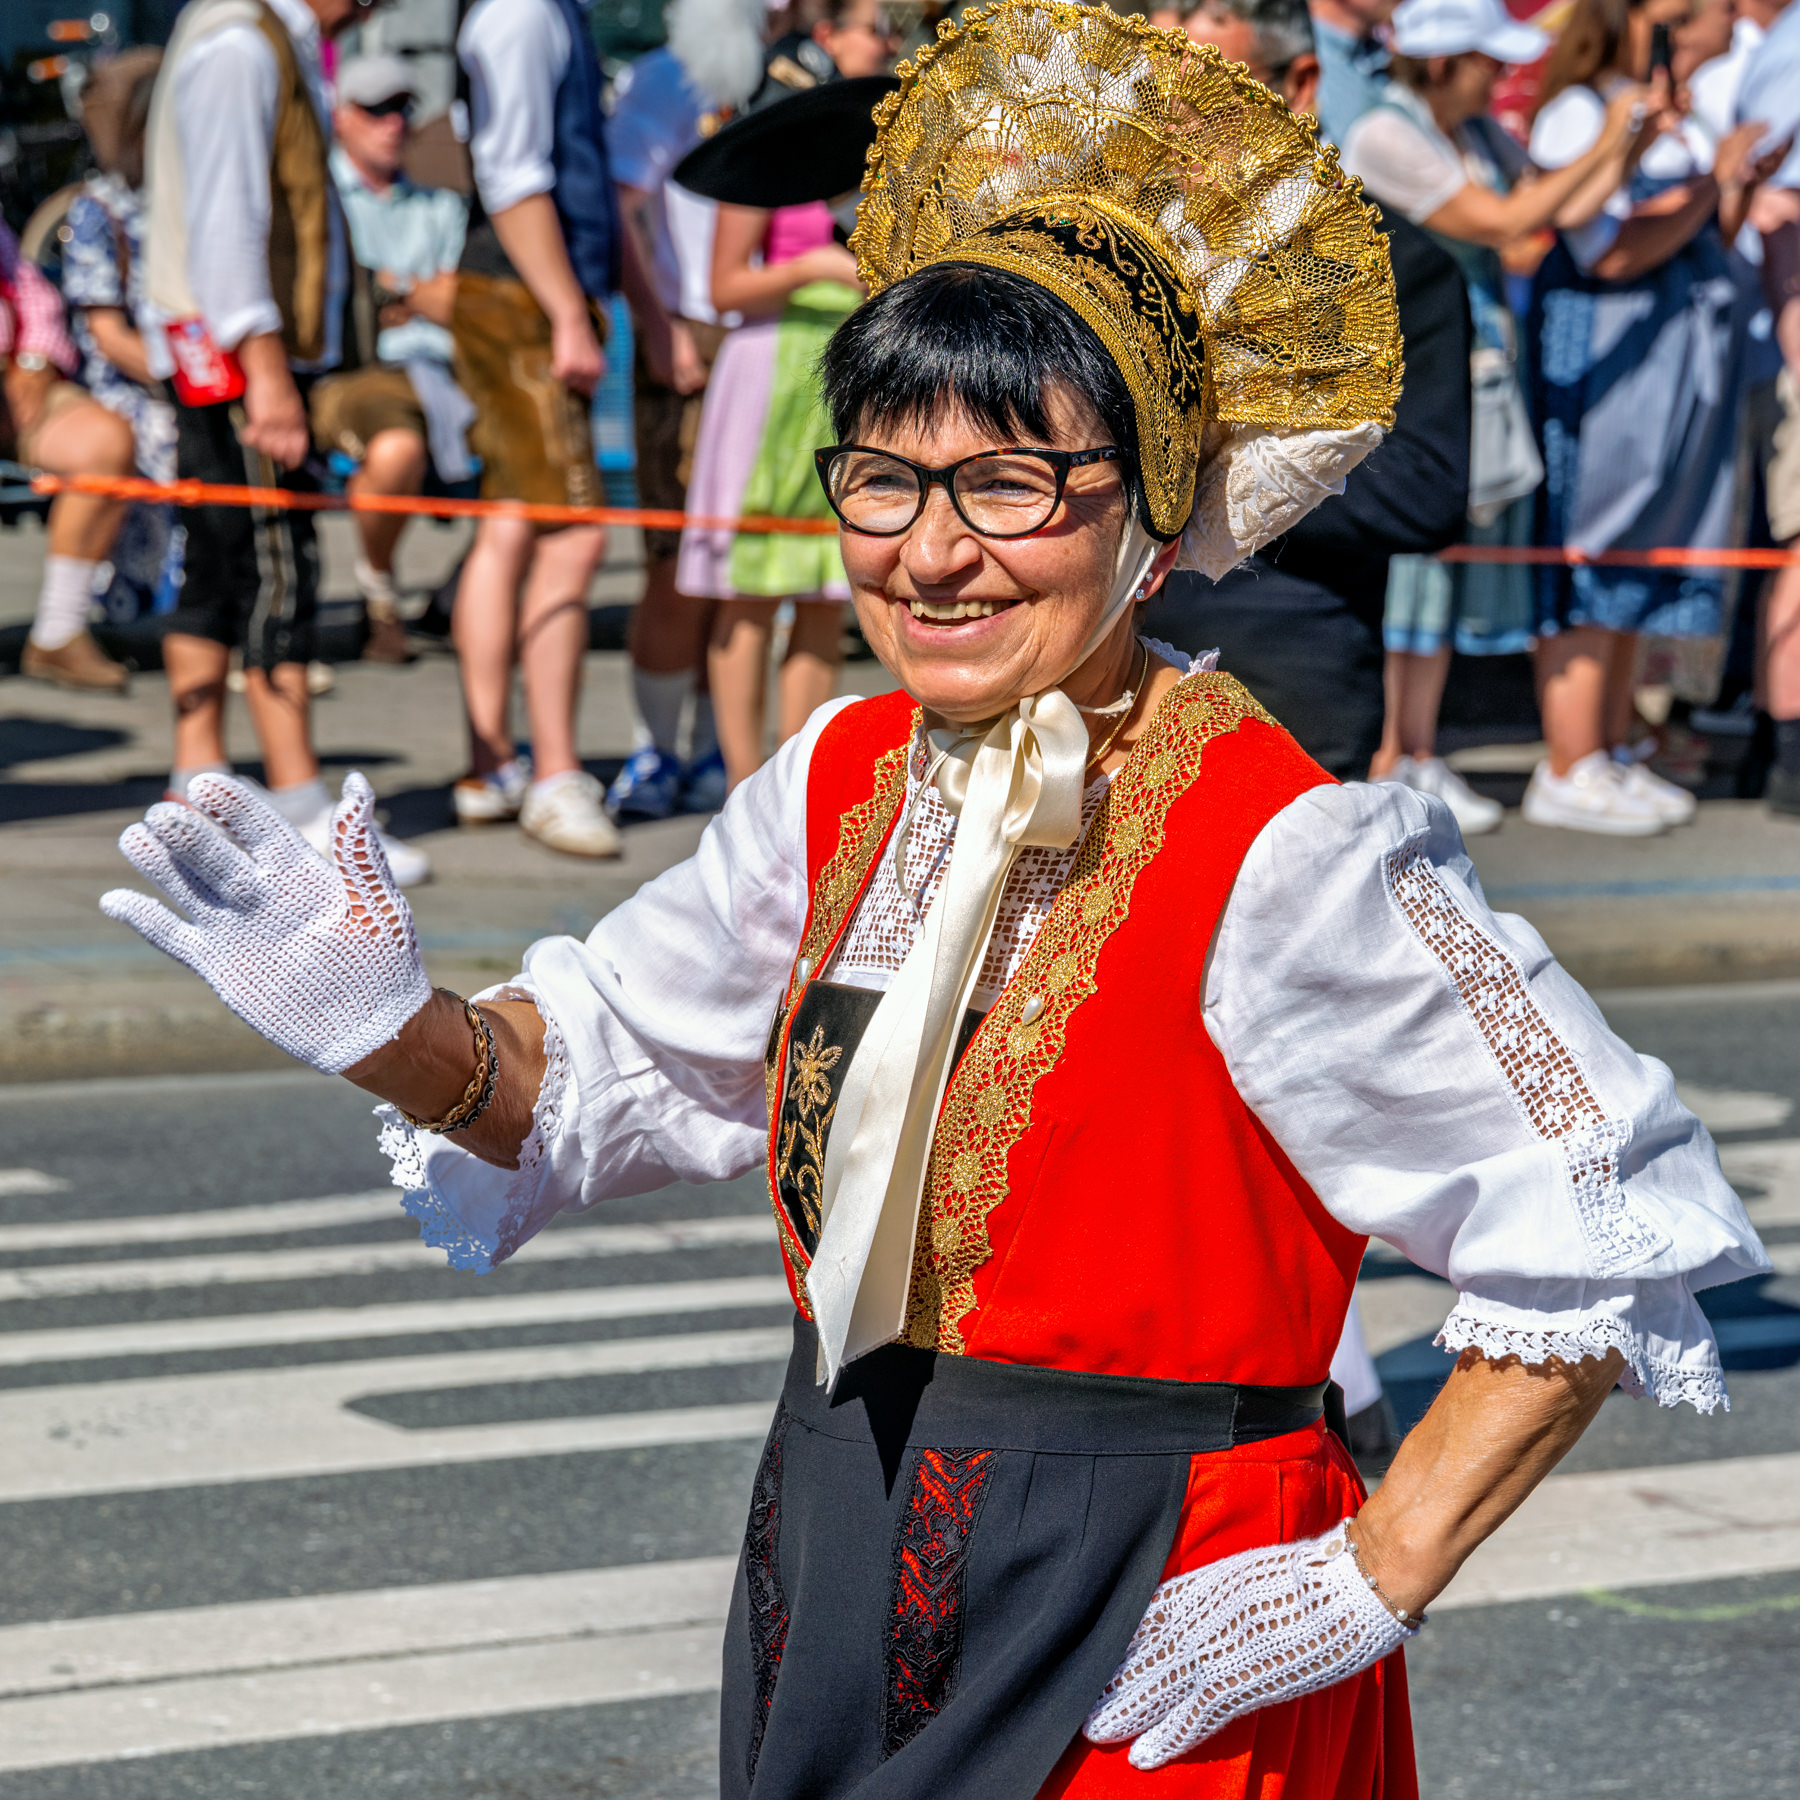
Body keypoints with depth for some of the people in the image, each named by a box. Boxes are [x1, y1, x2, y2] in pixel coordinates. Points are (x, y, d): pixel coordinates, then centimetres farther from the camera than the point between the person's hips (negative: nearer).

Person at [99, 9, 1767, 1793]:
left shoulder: (1277, 860, -20)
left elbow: (1616, 1226, -17)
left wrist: (1375, 1579, -16)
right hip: (835, 1610, 6)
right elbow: (600, 1068, 13)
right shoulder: (846, 781, 1)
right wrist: (394, 1026, -8)